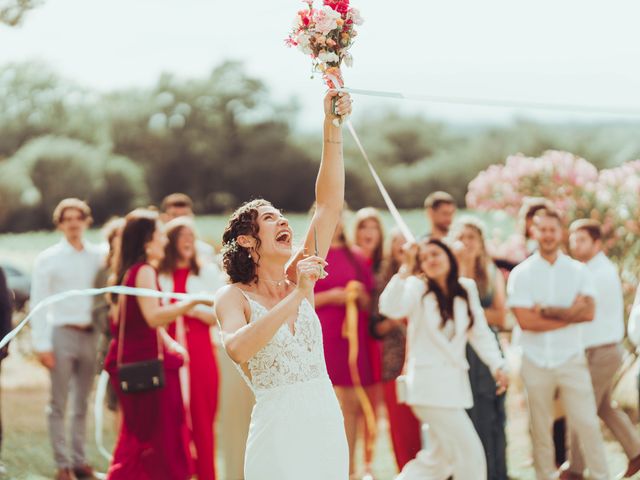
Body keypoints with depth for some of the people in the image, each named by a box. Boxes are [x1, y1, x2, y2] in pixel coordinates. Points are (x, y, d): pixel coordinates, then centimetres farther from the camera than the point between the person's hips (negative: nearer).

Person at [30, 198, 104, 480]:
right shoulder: (48, 259, 1)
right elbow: (38, 304, -1)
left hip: (90, 334, 3)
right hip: (61, 333, -3)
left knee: (82, 403, 8)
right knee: (59, 404, -1)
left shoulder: (97, 257, 8)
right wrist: (42, 345, -8)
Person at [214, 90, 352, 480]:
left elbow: (330, 203, 3)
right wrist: (297, 297, -26)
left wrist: (333, 127, -4)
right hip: (278, 428, -5)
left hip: (327, 422, 5)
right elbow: (238, 349, -25)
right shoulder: (234, 297, -3)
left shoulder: (299, 279, 9)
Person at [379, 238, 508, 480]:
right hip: (430, 384, -7)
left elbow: (480, 332, 10)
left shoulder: (467, 288, 7)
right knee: (470, 453, -8)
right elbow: (390, 308, -27)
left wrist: (497, 366, 0)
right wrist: (406, 270, -33)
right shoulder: (417, 287, -7)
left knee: (437, 460, 17)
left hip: (455, 382, 7)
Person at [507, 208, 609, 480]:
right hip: (536, 362, 0)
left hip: (571, 359, 0)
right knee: (540, 429, 7)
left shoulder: (578, 271, 3)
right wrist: (569, 313, -12)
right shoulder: (521, 274, -1)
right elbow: (526, 321, -12)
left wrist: (547, 311, -16)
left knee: (587, 423, -2)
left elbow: (588, 313, -11)